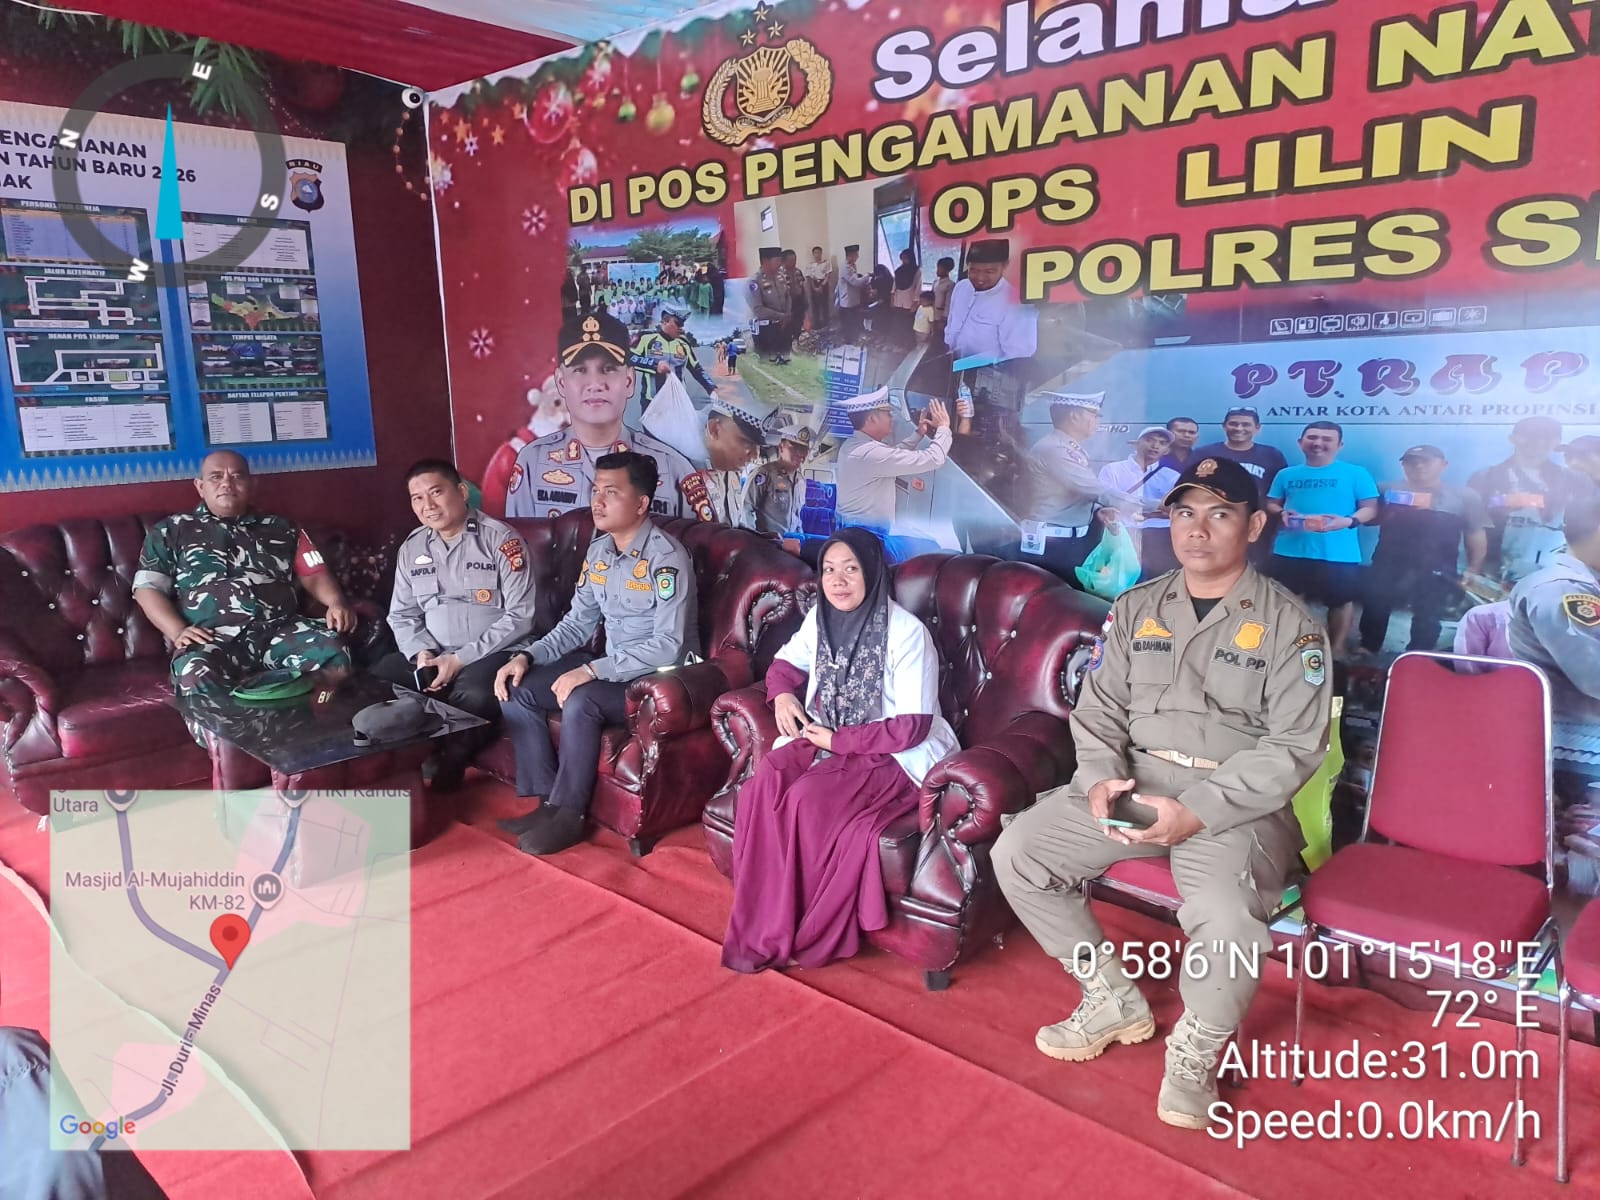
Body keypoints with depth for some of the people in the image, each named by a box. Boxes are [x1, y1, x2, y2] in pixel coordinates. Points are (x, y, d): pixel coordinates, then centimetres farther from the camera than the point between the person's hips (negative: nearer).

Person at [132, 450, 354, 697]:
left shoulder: (281, 528, 27)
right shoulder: (171, 531, 21)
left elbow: (313, 574, 20)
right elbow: (148, 589, 14)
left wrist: (337, 602, -4)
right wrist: (178, 631, -6)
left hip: (281, 630, 2)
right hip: (213, 638, -1)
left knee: (332, 647, -32)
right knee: (196, 674, -39)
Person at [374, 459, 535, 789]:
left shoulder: (501, 539, -6)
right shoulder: (411, 548, 12)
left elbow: (520, 616, -12)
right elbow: (402, 615, 13)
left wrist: (461, 659, -16)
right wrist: (421, 652, -10)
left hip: (493, 654, -5)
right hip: (432, 656, 5)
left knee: (474, 695, -36)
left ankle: (445, 769, -12)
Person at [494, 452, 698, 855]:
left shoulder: (666, 557, -20)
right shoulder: (598, 550, 5)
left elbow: (669, 647, -26)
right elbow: (578, 623, 12)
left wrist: (591, 671, -29)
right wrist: (527, 656, -5)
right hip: (612, 668, 8)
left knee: (580, 701, -33)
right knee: (516, 690, -4)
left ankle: (568, 814, -14)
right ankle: (548, 802, -1)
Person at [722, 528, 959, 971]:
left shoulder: (907, 632, -15)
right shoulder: (819, 618, 4)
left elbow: (912, 727, -16)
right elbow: (787, 661, 21)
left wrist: (837, 739, -18)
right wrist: (782, 694, -2)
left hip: (894, 755, -5)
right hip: (823, 739, 6)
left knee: (808, 798, -32)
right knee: (764, 785, -26)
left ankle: (812, 934, -13)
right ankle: (763, 929, -18)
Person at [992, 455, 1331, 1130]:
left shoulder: (1288, 623, -2)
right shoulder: (1135, 609, 12)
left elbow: (1295, 746, -9)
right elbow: (1097, 710, 12)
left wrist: (1198, 812, -20)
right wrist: (1101, 776, -10)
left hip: (1235, 803, -4)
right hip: (1133, 784, 5)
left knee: (1225, 916, -33)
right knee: (1017, 853, -13)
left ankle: (1196, 1049, 1)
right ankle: (1114, 999, 9)